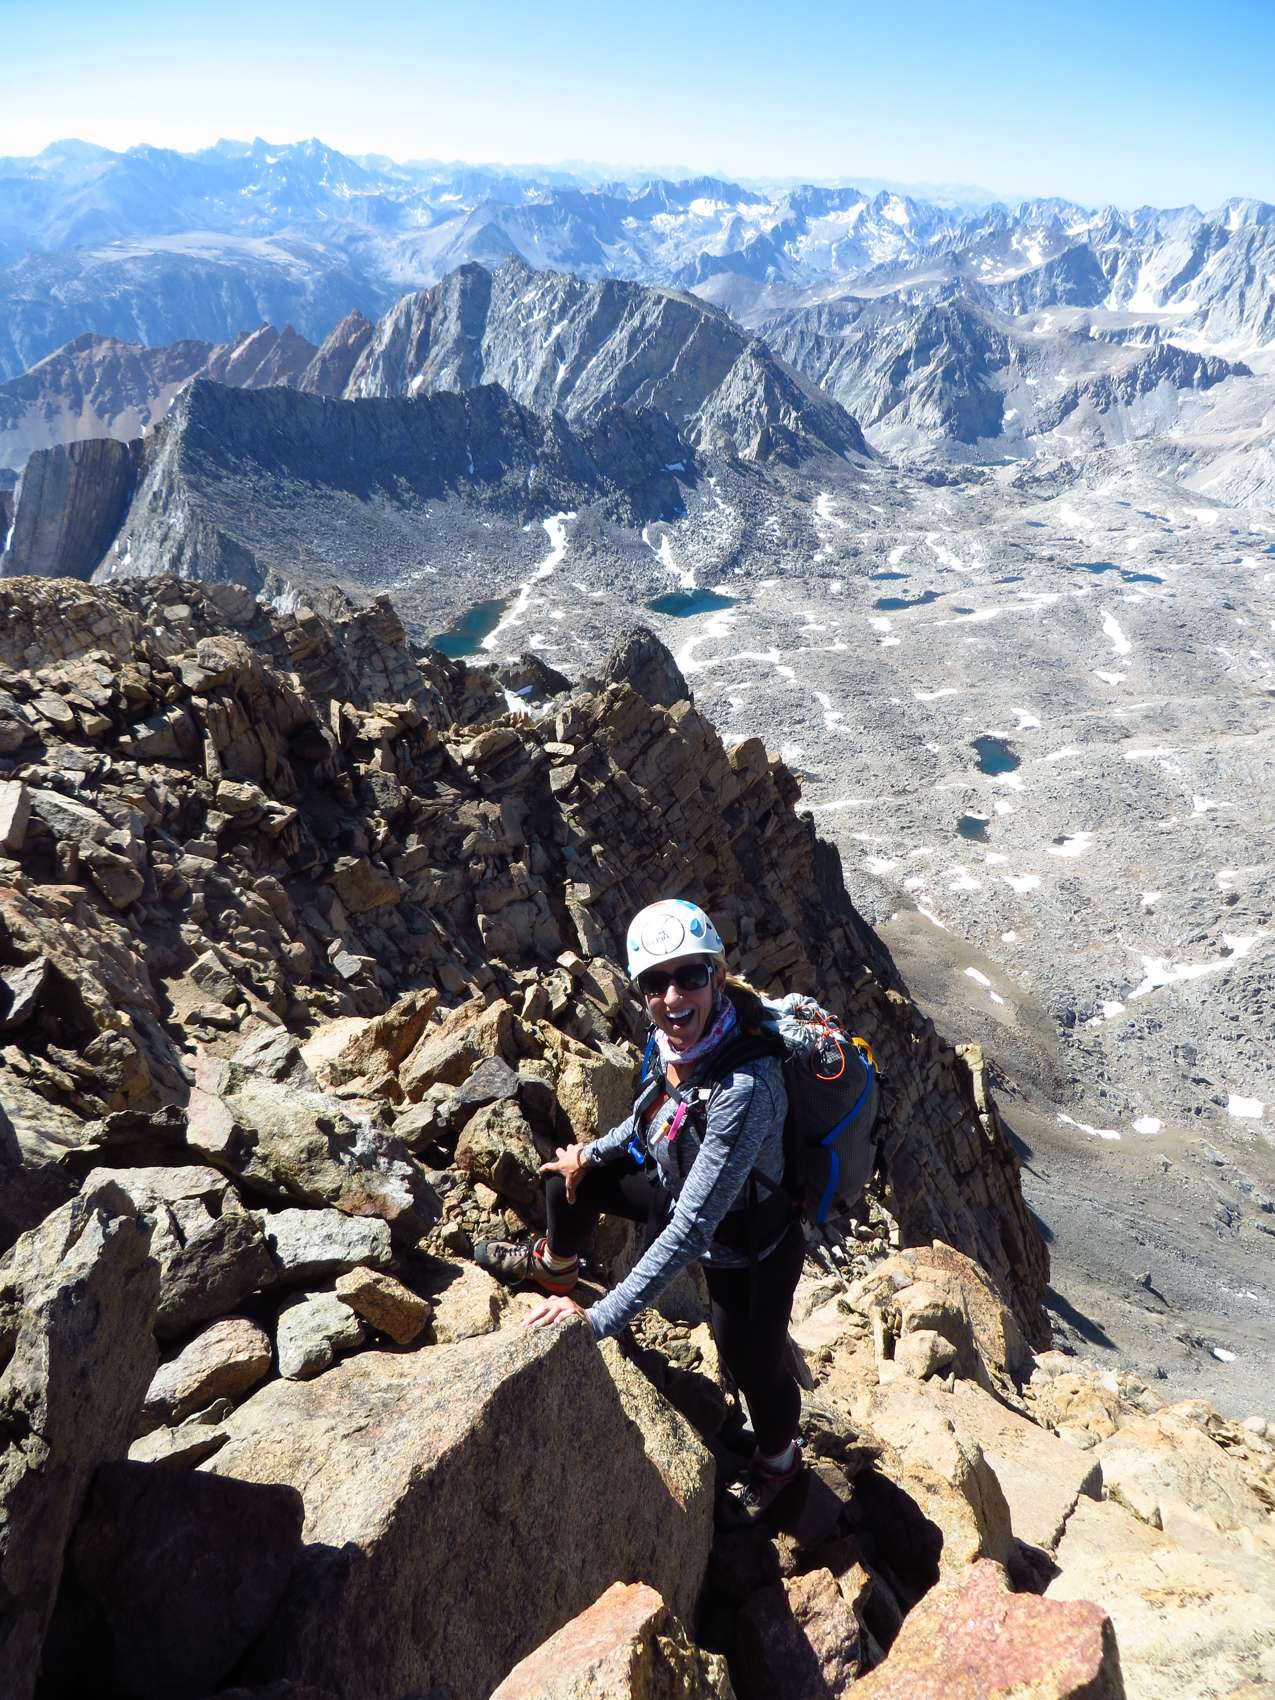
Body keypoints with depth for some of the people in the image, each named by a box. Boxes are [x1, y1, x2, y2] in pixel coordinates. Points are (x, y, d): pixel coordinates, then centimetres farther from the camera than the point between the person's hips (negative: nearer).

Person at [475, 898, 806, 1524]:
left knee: (755, 1366, 13)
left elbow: (691, 1228, -40)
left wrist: (601, 1319, -38)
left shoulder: (744, 1088, -42)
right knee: (573, 1173, 14)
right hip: (681, 1189, 7)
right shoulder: (674, 1041, -20)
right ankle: (555, 1266, 48)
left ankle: (778, 1460, 51)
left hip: (748, 1253, -7)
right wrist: (594, 1150, 10)